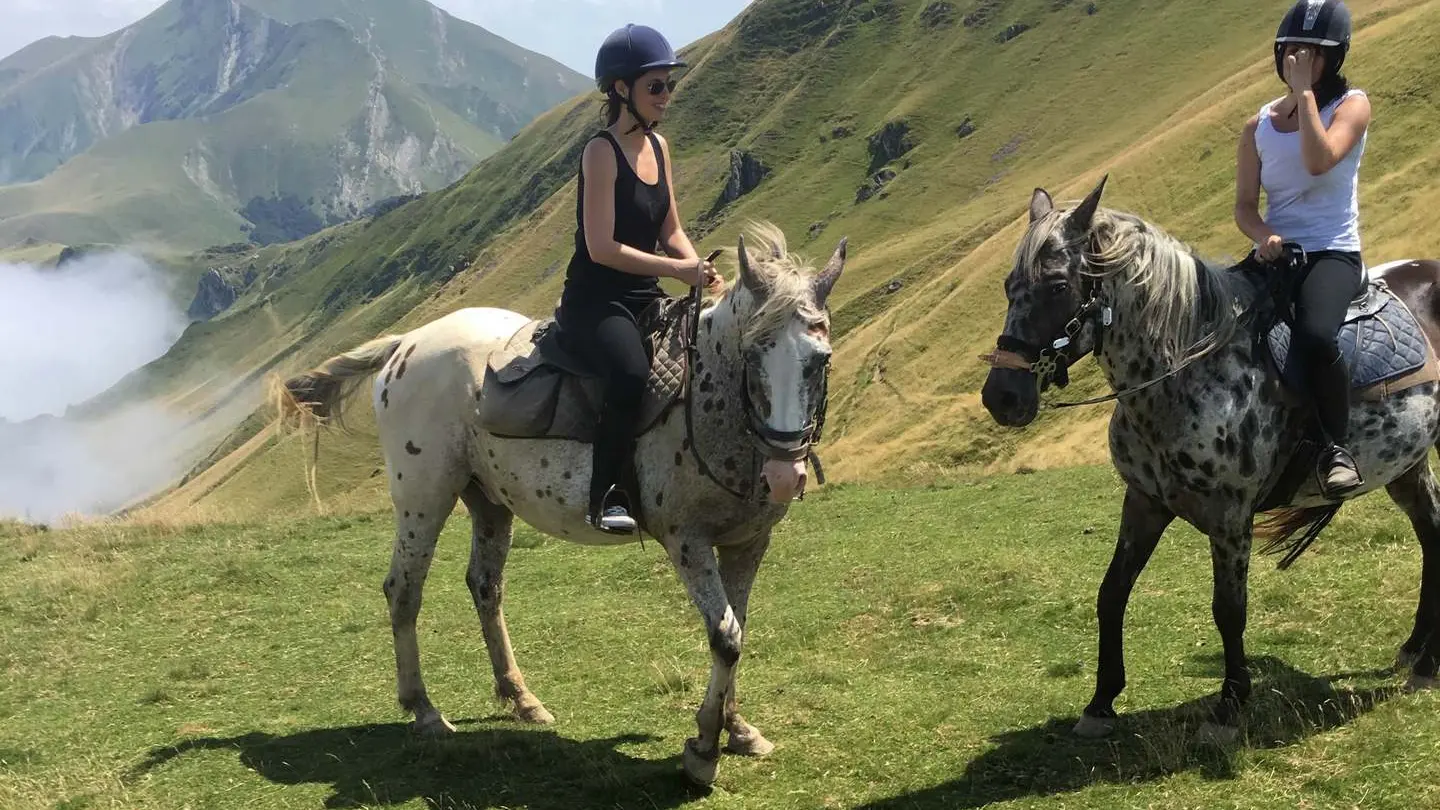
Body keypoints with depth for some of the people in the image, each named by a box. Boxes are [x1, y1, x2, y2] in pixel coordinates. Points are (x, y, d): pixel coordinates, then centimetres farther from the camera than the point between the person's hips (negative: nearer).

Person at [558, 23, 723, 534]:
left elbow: (671, 230, 15)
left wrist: (702, 271, -4)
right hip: (595, 301, -8)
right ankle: (605, 496, -23)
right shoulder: (602, 151, -13)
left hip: (646, 299, 8)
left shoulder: (657, 146, 10)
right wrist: (678, 269, -22)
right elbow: (601, 247, -20)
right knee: (631, 373, -36)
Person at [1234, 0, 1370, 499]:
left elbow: (1319, 160, -20)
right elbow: (1244, 206, 8)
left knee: (1315, 337, -35)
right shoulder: (1259, 126, 11)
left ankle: (1337, 448, -17)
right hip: (1275, 253, 5)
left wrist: (1306, 91, -14)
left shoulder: (1351, 105, 0)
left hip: (1333, 253, -5)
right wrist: (1263, 236, -13)